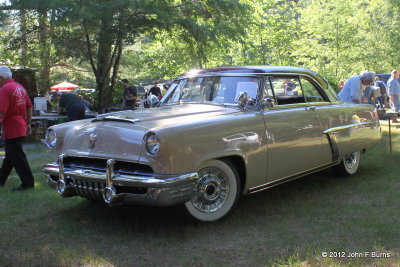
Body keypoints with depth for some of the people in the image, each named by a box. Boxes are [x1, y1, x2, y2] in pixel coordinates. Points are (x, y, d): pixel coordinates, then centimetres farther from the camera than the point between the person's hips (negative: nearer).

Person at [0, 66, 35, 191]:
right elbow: (29, 107, 16)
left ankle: (28, 183, 0)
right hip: (21, 128, 9)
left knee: (17, 157, -3)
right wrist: (28, 124, 21)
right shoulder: (20, 87, 11)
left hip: (11, 129, -9)